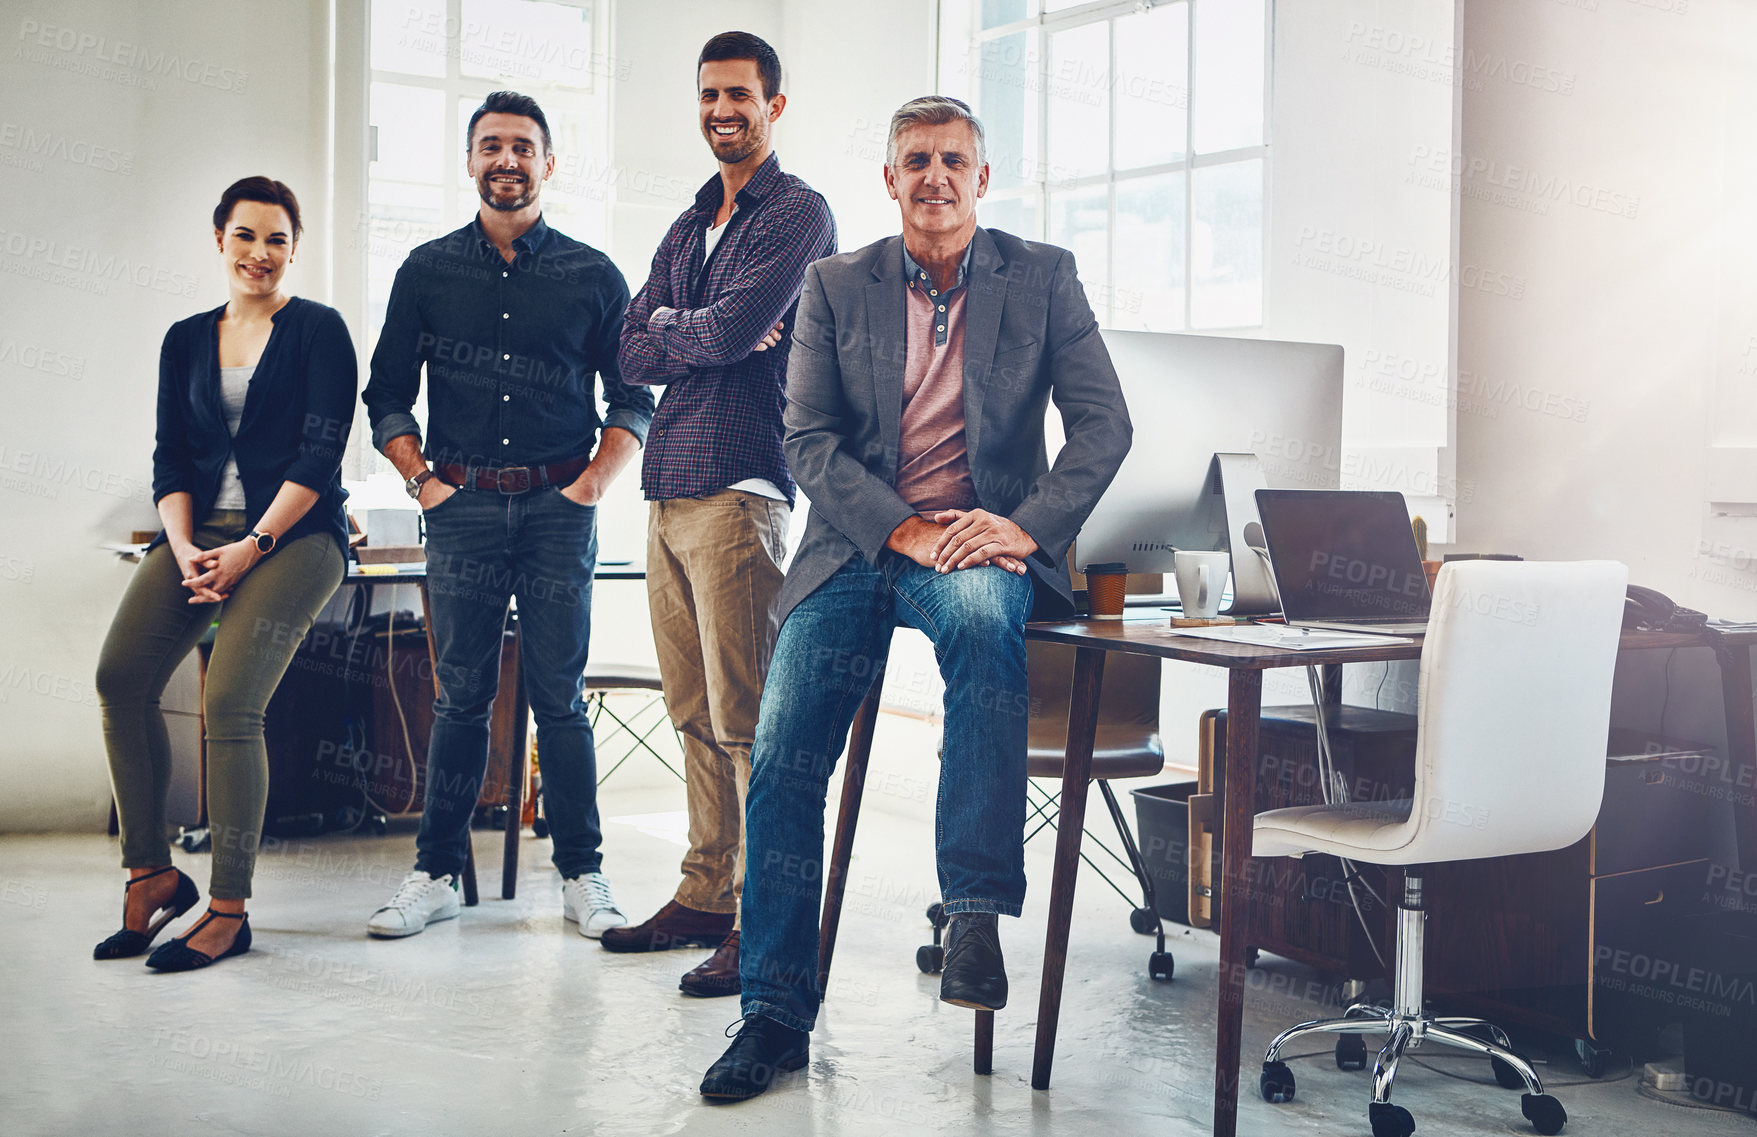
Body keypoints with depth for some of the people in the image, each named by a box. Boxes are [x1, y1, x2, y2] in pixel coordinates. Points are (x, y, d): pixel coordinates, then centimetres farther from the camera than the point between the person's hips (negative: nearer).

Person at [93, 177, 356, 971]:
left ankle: (230, 910, -10)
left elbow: (320, 452, -5)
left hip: (294, 533, -5)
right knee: (121, 677, -16)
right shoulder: (186, 340, 18)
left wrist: (254, 546, -13)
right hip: (200, 530, 5)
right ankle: (151, 873, -2)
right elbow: (170, 457, 12)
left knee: (229, 703, -20)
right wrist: (185, 549, -5)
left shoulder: (319, 331, 3)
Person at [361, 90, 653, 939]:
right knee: (461, 692, 3)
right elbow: (387, 393, 14)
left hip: (559, 505, -1)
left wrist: (591, 485, -2)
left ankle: (582, 875, 7)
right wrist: (422, 479, 2)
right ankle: (436, 871, 11)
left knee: (559, 694, -1)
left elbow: (632, 399, 9)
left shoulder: (591, 275, 7)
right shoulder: (427, 271, 10)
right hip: (463, 504, 1)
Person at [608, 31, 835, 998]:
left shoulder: (798, 213, -2)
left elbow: (731, 330, -15)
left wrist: (668, 326, 5)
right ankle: (705, 896, 18)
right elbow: (632, 355, 12)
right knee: (695, 715, 10)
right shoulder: (690, 225, 23)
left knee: (745, 718, -9)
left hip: (739, 489, -8)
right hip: (669, 490, 8)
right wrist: (706, 335, -5)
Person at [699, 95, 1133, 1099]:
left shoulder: (1043, 277, 8)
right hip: (856, 549, 2)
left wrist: (1026, 527, -16)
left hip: (981, 545, -2)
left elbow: (1104, 422, 0)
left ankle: (977, 908, -35)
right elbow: (809, 439, 2)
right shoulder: (836, 287, 10)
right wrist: (902, 528, -14)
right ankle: (778, 1015, 0)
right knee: (781, 768, -13)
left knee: (982, 613, -39)